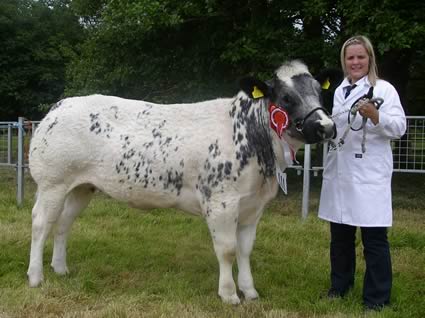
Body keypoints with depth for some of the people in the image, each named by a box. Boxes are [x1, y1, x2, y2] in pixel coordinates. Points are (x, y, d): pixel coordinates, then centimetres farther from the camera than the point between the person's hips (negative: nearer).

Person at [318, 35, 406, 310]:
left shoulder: (384, 89, -3)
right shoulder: (337, 92, 15)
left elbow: (399, 127, -13)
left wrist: (376, 116, -28)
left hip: (370, 175, -6)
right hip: (339, 173, 6)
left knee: (375, 238, -2)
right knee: (340, 235, 16)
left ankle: (377, 298, 10)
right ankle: (340, 286, 32)